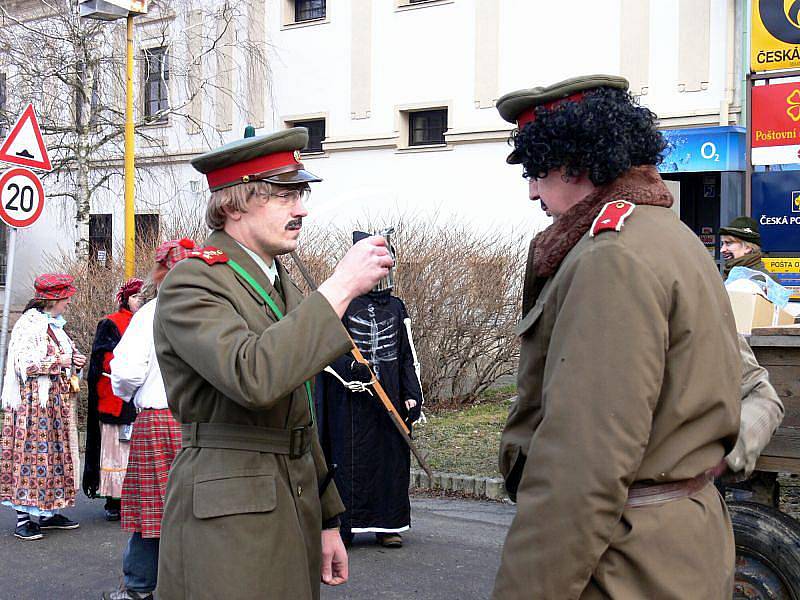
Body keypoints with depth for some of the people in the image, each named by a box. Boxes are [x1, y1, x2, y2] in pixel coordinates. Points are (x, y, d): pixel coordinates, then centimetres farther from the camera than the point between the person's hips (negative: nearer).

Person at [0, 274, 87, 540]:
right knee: (32, 451, -8)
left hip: (57, 402, 9)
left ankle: (48, 512, 16)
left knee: (56, 453, 9)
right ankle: (23, 518, -3)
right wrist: (60, 361, -15)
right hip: (34, 400, -9)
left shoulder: (54, 324, 16)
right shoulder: (30, 324, -11)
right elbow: (25, 364, -18)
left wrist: (75, 360, 8)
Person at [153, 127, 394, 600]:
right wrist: (341, 287, -25)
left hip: (297, 506, 8)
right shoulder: (192, 282, -12)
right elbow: (251, 376, -31)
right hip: (227, 520, -8)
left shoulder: (284, 286, 15)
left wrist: (327, 521, 17)